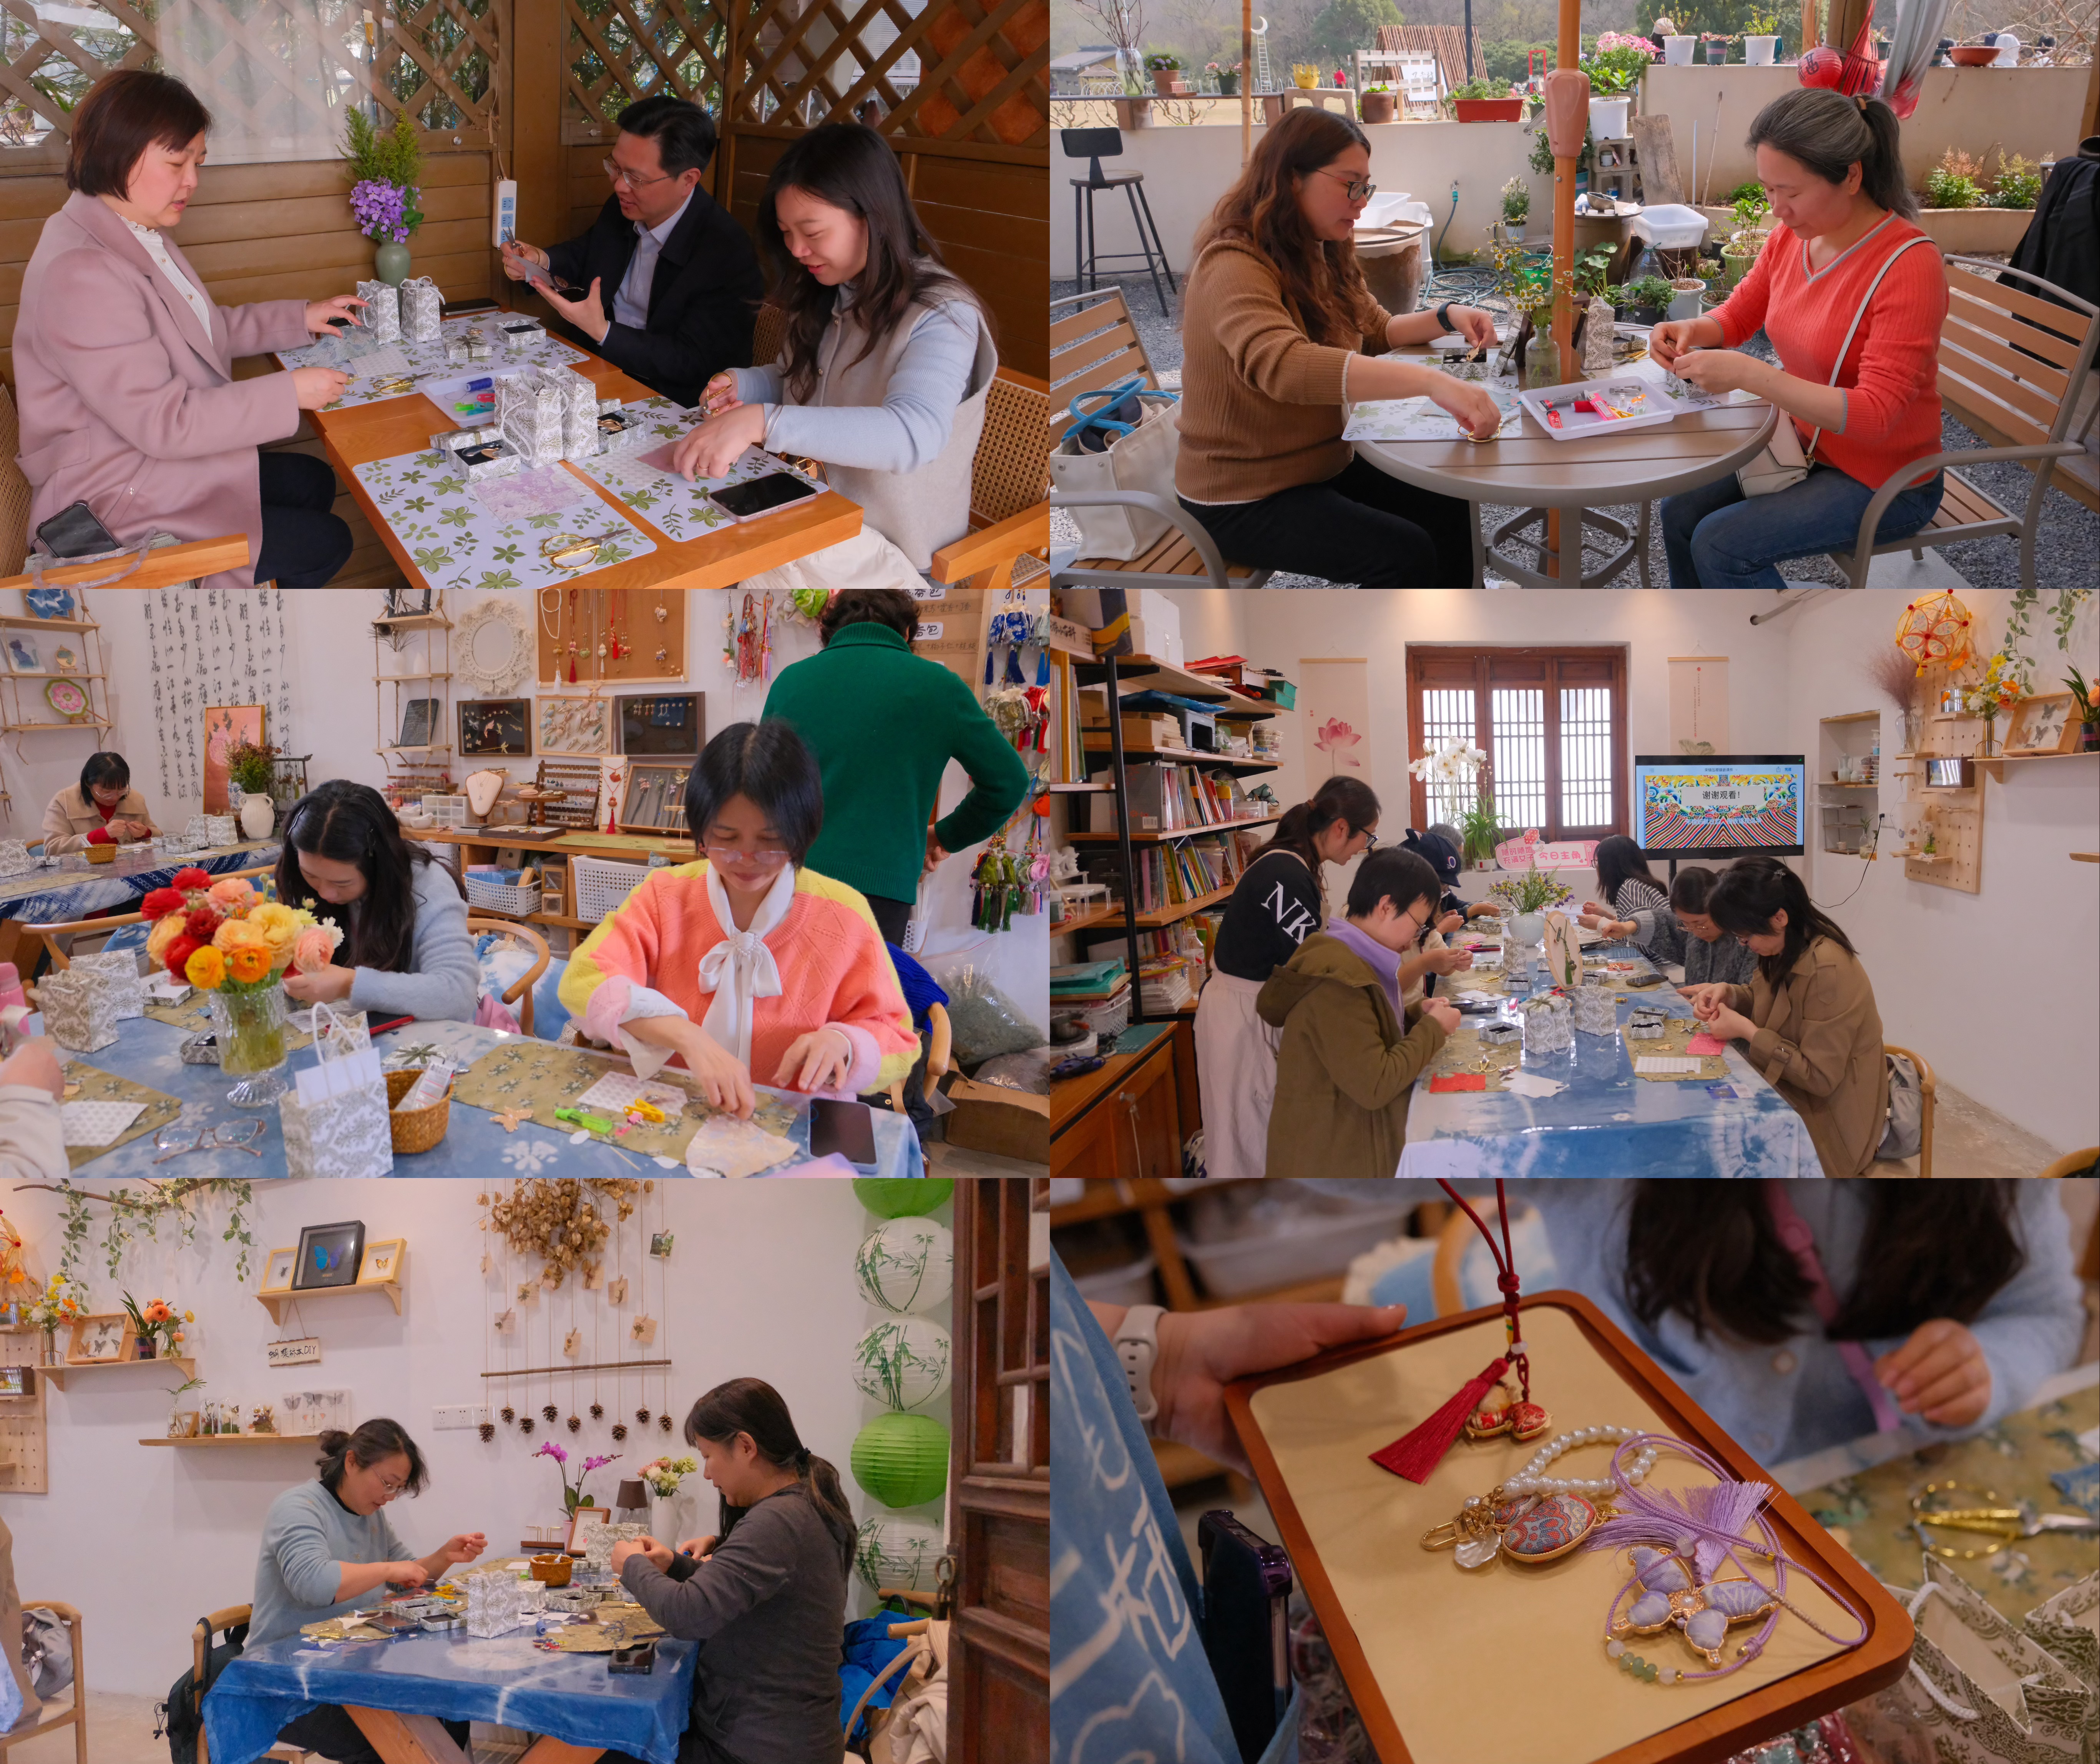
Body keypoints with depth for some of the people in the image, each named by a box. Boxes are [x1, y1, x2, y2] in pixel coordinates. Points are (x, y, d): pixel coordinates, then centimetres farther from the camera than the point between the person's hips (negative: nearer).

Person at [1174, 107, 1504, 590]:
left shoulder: (1320, 257, 7)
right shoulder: (1233, 268, -25)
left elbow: (1374, 330, 21)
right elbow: (1281, 365, -44)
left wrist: (1446, 317, -2)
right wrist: (1430, 381, -51)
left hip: (1323, 466, 9)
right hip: (1245, 497, -9)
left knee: (1447, 513, -6)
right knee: (1405, 554, -20)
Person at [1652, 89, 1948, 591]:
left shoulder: (1909, 265, -26)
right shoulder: (1792, 236, -5)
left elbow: (1875, 416, -31)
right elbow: (1738, 314, 14)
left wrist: (1749, 374, -37)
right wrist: (1690, 331, -12)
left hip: (1882, 481, -7)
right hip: (1802, 441, 7)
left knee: (1718, 545, -18)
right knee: (1680, 511, -3)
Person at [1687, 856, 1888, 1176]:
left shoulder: (1828, 971, -29)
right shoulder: (1787, 948, -2)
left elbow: (1820, 1078, -26)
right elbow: (1768, 1000, 19)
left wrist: (1747, 1031, -23)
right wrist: (1726, 994, -3)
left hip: (1828, 1124, -8)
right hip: (1789, 1095, 8)